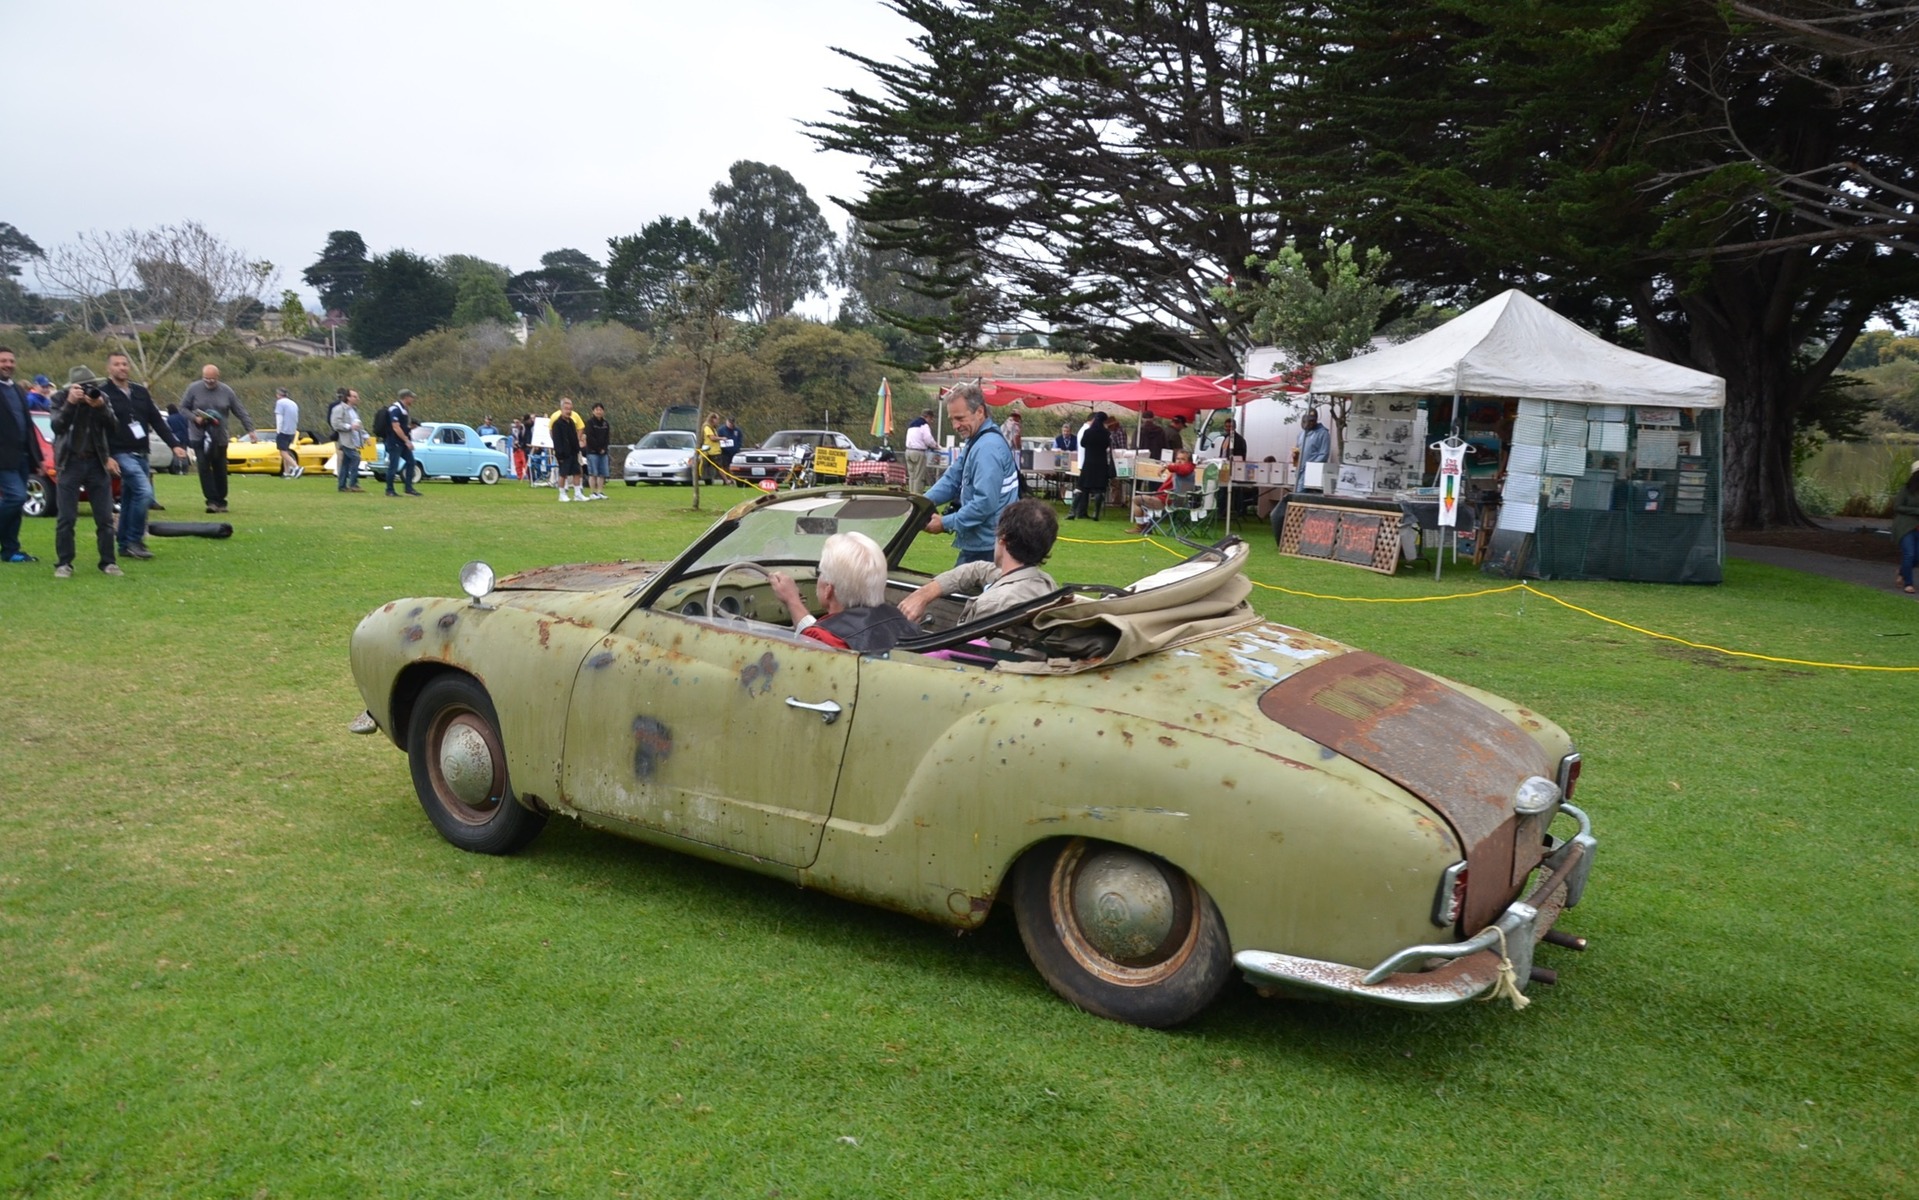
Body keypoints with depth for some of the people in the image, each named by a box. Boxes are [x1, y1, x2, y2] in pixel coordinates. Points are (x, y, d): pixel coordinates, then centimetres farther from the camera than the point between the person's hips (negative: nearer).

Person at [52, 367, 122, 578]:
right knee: (67, 518, -3)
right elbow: (57, 427, -17)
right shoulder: (61, 401, -2)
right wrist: (70, 403, -27)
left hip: (97, 463, 2)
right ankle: (63, 564, 4)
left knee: (105, 518, 2)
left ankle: (108, 563, 8)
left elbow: (113, 428, -6)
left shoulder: (102, 399, 3)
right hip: (70, 463, -2)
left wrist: (100, 408, -21)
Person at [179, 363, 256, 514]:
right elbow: (183, 408, 4)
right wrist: (195, 418, -14)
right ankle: (212, 500, -9)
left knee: (220, 470, 6)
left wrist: (250, 429, -2)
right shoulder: (193, 389, 0)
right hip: (200, 436, -1)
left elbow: (240, 412, 4)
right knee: (204, 468, -11)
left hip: (220, 438, 1)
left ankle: (221, 501, 16)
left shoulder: (226, 391, 2)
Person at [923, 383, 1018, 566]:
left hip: (985, 547, -10)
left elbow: (985, 502, -27)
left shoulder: (988, 448, -21)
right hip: (977, 542, 10)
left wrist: (946, 523, -19)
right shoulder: (976, 442, 14)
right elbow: (953, 479, 13)